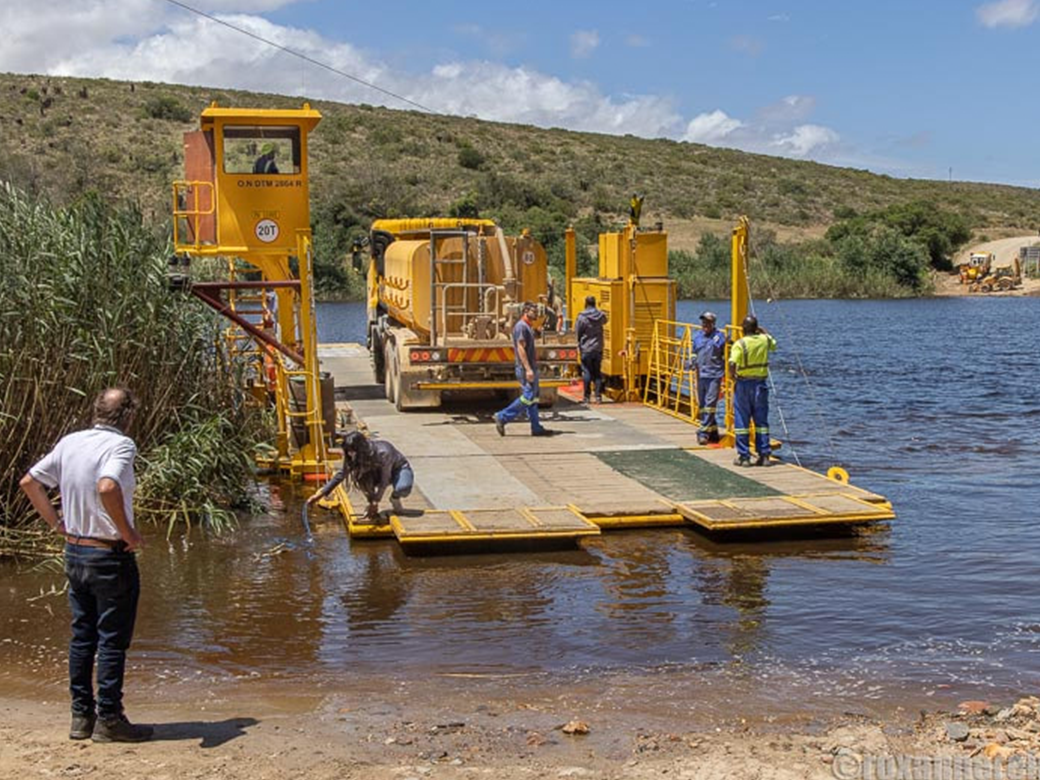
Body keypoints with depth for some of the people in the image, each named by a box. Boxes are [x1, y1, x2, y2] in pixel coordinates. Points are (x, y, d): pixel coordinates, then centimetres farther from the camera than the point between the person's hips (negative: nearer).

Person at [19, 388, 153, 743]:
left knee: (82, 636, 15)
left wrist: (57, 522, 13)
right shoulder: (120, 445, -16)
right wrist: (128, 532, -21)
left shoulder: (70, 442, 5)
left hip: (74, 551, 7)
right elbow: (107, 488, -34)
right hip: (110, 555, -7)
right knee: (112, 639, 3)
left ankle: (82, 715, 21)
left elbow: (29, 481, 10)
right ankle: (109, 719, 8)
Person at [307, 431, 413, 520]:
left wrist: (375, 502, -28)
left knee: (403, 488, -40)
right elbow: (341, 474, -10)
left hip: (400, 469, -5)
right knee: (361, 477, -29)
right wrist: (321, 494, -13)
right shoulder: (355, 457, -19)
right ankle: (372, 509, -8)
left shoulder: (382, 453, -37)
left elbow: (384, 480, -30)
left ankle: (395, 499, -3)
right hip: (378, 471, 5)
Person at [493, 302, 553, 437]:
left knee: (533, 398, 9)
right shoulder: (521, 327, -13)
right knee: (528, 397, -11)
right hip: (526, 368, -10)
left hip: (531, 368, 10)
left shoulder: (528, 327, 18)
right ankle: (502, 418, -7)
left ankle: (536, 428, 11)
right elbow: (520, 348, -20)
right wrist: (528, 369, -24)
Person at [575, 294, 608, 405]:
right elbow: (604, 321, 20)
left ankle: (586, 397, 3)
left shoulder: (582, 317, -13)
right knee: (597, 373, 10)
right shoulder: (601, 316, -2)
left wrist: (579, 345, 6)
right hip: (598, 349, 4)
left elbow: (577, 332, -7)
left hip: (586, 349, -3)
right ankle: (598, 396, 8)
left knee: (587, 372, 2)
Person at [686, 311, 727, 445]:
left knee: (710, 404, -11)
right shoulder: (697, 336, 13)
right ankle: (713, 432, 20)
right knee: (702, 405, 9)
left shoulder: (720, 336, -1)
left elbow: (725, 356, 3)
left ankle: (703, 432, -12)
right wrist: (691, 362, 4)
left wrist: (725, 373, -3)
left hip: (714, 375, -6)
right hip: (701, 375, 6)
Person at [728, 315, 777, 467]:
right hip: (760, 384, 4)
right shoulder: (765, 340, -1)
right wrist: (764, 332, 28)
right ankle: (764, 455, 11)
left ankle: (744, 456, 6)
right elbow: (774, 345, 24)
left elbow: (732, 364, -25)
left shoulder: (740, 344, -14)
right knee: (761, 421, 11)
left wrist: (733, 375, -6)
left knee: (742, 422, 5)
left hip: (743, 384, -3)